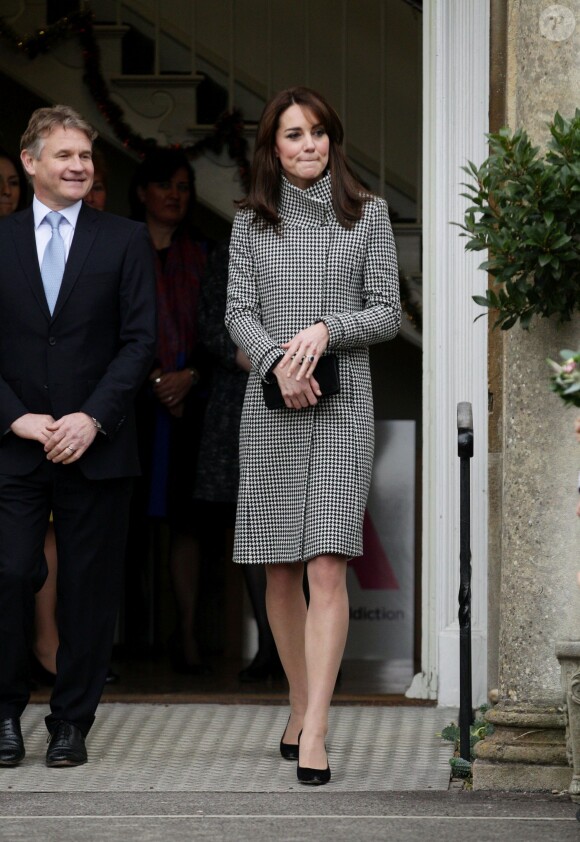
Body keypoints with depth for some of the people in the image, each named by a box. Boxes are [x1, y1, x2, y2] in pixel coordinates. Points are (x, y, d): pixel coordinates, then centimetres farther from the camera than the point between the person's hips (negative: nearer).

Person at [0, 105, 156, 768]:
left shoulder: (124, 241, 5)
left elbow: (139, 340, 0)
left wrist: (92, 419, -11)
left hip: (95, 445, 0)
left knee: (89, 588, 2)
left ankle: (71, 722, 11)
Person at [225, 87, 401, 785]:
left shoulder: (367, 216, 6)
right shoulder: (253, 222, 9)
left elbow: (387, 313, 4)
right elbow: (239, 314, 4)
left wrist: (327, 329, -14)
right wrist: (278, 361, -15)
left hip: (342, 403, -2)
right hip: (270, 406, 2)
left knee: (327, 566, -13)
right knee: (280, 570, 5)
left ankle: (314, 731, -18)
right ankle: (301, 705, 21)